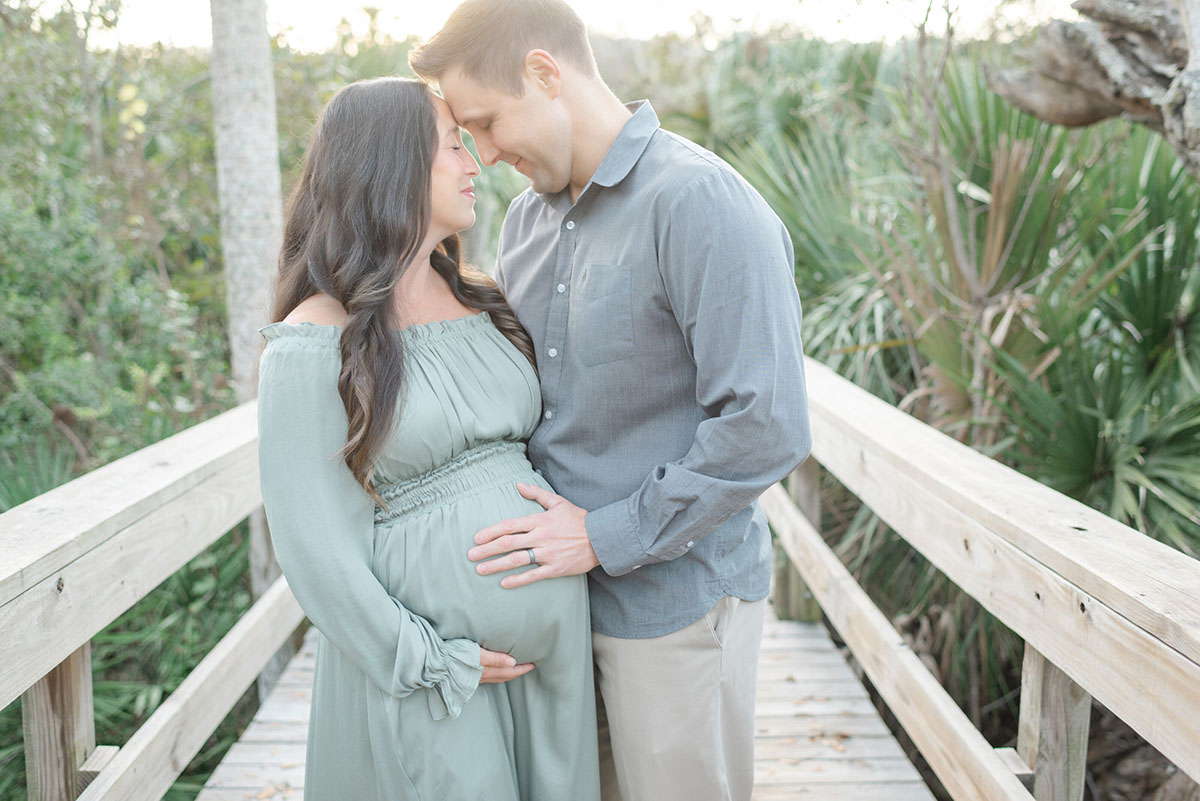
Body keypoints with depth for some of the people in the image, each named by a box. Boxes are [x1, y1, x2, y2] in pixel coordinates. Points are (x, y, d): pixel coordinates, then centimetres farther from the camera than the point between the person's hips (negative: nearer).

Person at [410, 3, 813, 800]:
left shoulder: (702, 203, -19)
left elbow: (765, 428, -24)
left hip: (672, 602, -7)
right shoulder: (528, 216, 8)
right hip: (555, 588, 7)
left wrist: (605, 538, -18)